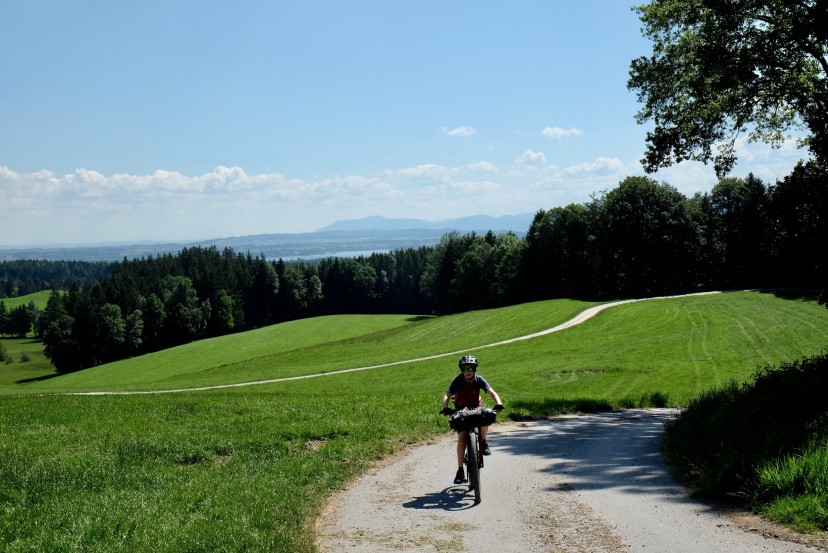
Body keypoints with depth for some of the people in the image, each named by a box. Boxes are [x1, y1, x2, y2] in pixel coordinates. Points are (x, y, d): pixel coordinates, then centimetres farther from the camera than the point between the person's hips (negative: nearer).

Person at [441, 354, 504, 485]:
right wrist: (445, 408, -48)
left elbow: (491, 392, -24)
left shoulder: (479, 379, -18)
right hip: (461, 409, -1)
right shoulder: (458, 380, -21)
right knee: (461, 438, -16)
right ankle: (460, 471, -11)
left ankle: (484, 443, -10)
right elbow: (447, 395, -29)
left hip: (476, 407, 1)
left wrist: (498, 403, -42)